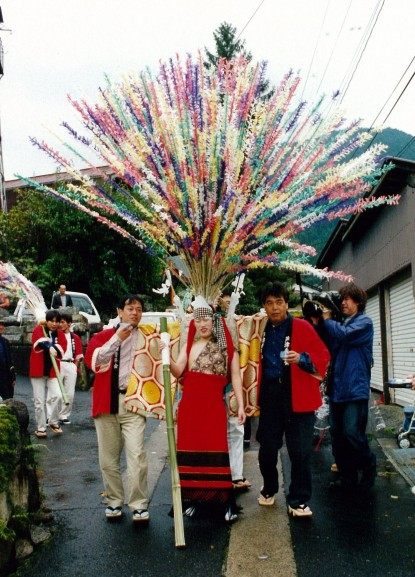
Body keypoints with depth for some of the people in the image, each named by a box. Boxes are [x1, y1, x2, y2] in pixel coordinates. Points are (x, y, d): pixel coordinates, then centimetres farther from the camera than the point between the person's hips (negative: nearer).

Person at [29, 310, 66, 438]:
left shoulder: (60, 335, 6)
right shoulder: (38, 330, -3)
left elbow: (61, 350, -9)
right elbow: (38, 343, -24)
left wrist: (53, 347, -26)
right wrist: (50, 346, -38)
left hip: (53, 371, 2)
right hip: (38, 371, -2)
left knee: (57, 395, -15)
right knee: (39, 401, 4)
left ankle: (53, 422, 4)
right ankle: (40, 428, 16)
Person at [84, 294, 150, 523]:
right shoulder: (103, 336, 9)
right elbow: (92, 360, -9)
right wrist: (117, 338, -14)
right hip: (107, 402, 2)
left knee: (136, 455, -11)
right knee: (108, 457, 9)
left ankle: (139, 505, 1)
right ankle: (114, 501, 25)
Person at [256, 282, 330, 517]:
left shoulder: (302, 327, -3)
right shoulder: (262, 330, 9)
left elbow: (323, 356, -6)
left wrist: (302, 358, -23)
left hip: (298, 396, -3)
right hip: (270, 395, 3)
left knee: (300, 451, 1)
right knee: (267, 448, 9)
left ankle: (299, 501, 17)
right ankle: (269, 489, 34)